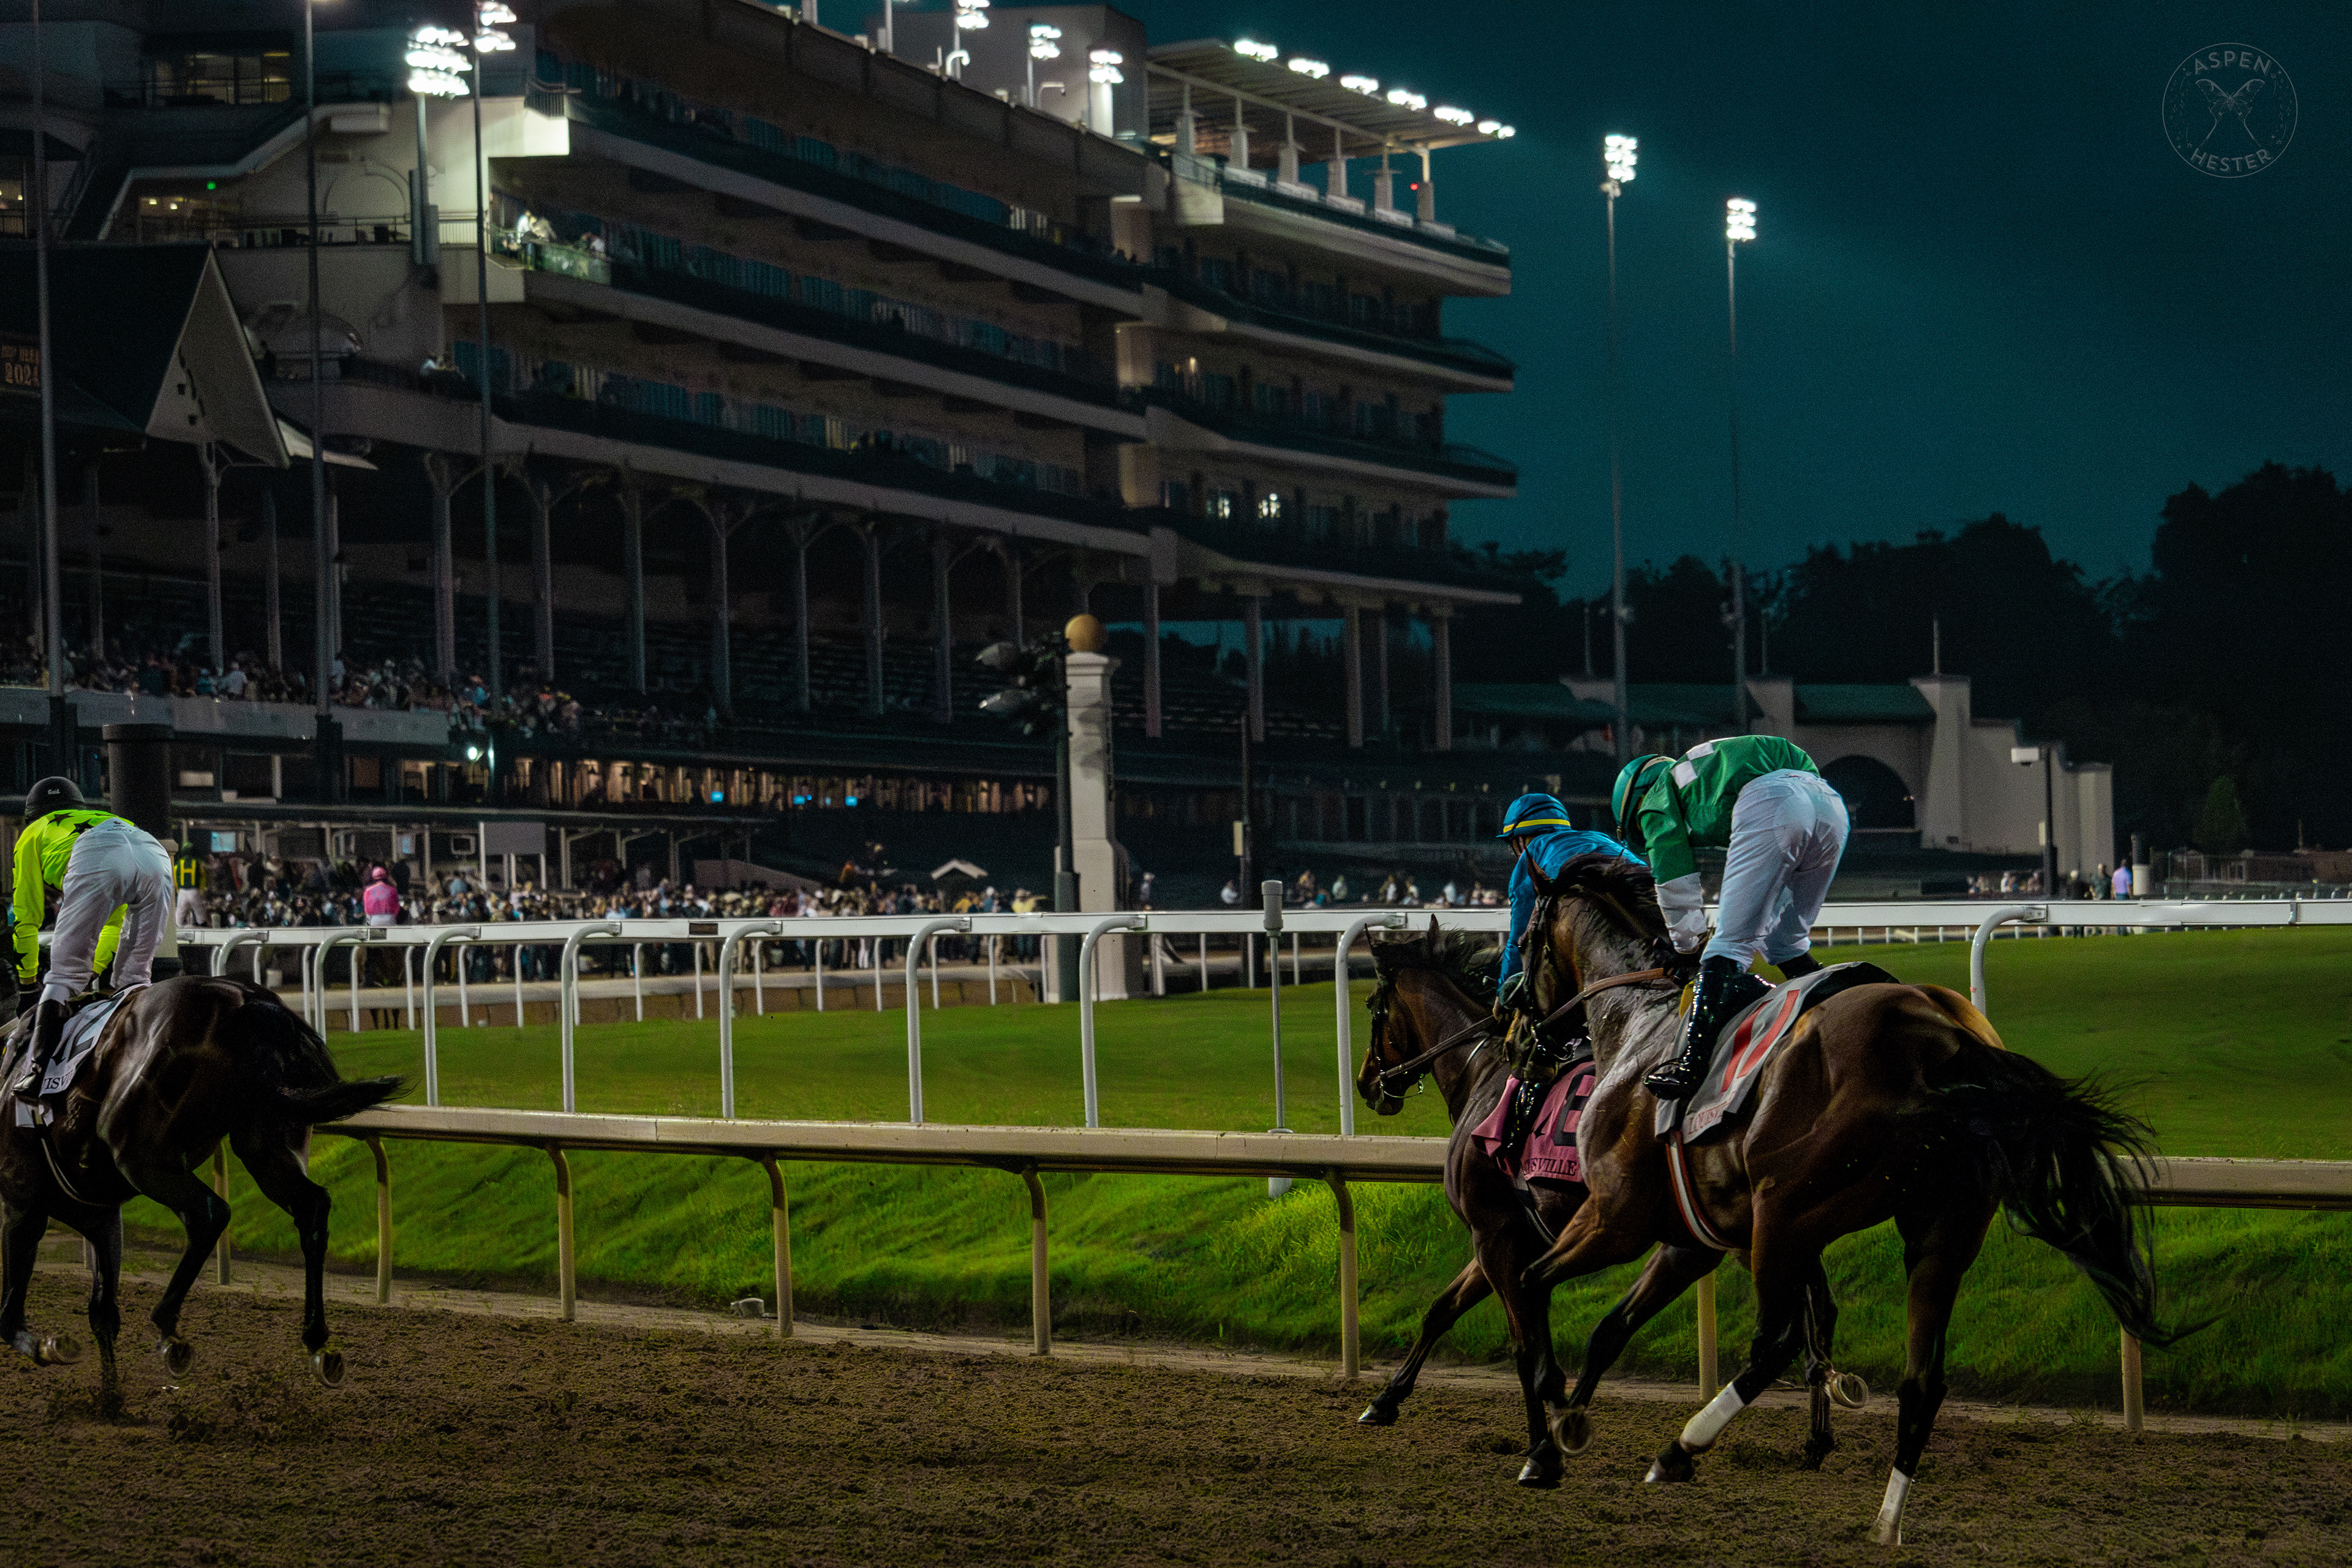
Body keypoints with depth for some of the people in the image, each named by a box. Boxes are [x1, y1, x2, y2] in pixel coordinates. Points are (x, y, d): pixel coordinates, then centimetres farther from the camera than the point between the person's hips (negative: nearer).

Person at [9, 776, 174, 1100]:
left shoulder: (34, 834, 36)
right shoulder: (102, 817, 50)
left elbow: (27, 918, 33)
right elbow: (116, 920, 53)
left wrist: (27, 980, 43)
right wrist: (93, 971, 60)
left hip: (96, 861, -4)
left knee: (65, 975, 0)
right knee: (133, 979, 18)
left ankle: (37, 1070, -14)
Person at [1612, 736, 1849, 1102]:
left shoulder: (1656, 799, 24)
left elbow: (1676, 889, 21)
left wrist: (1687, 944, 37)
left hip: (1770, 806, -7)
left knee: (1731, 943, -7)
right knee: (1785, 944, 22)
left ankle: (1690, 1063, -16)